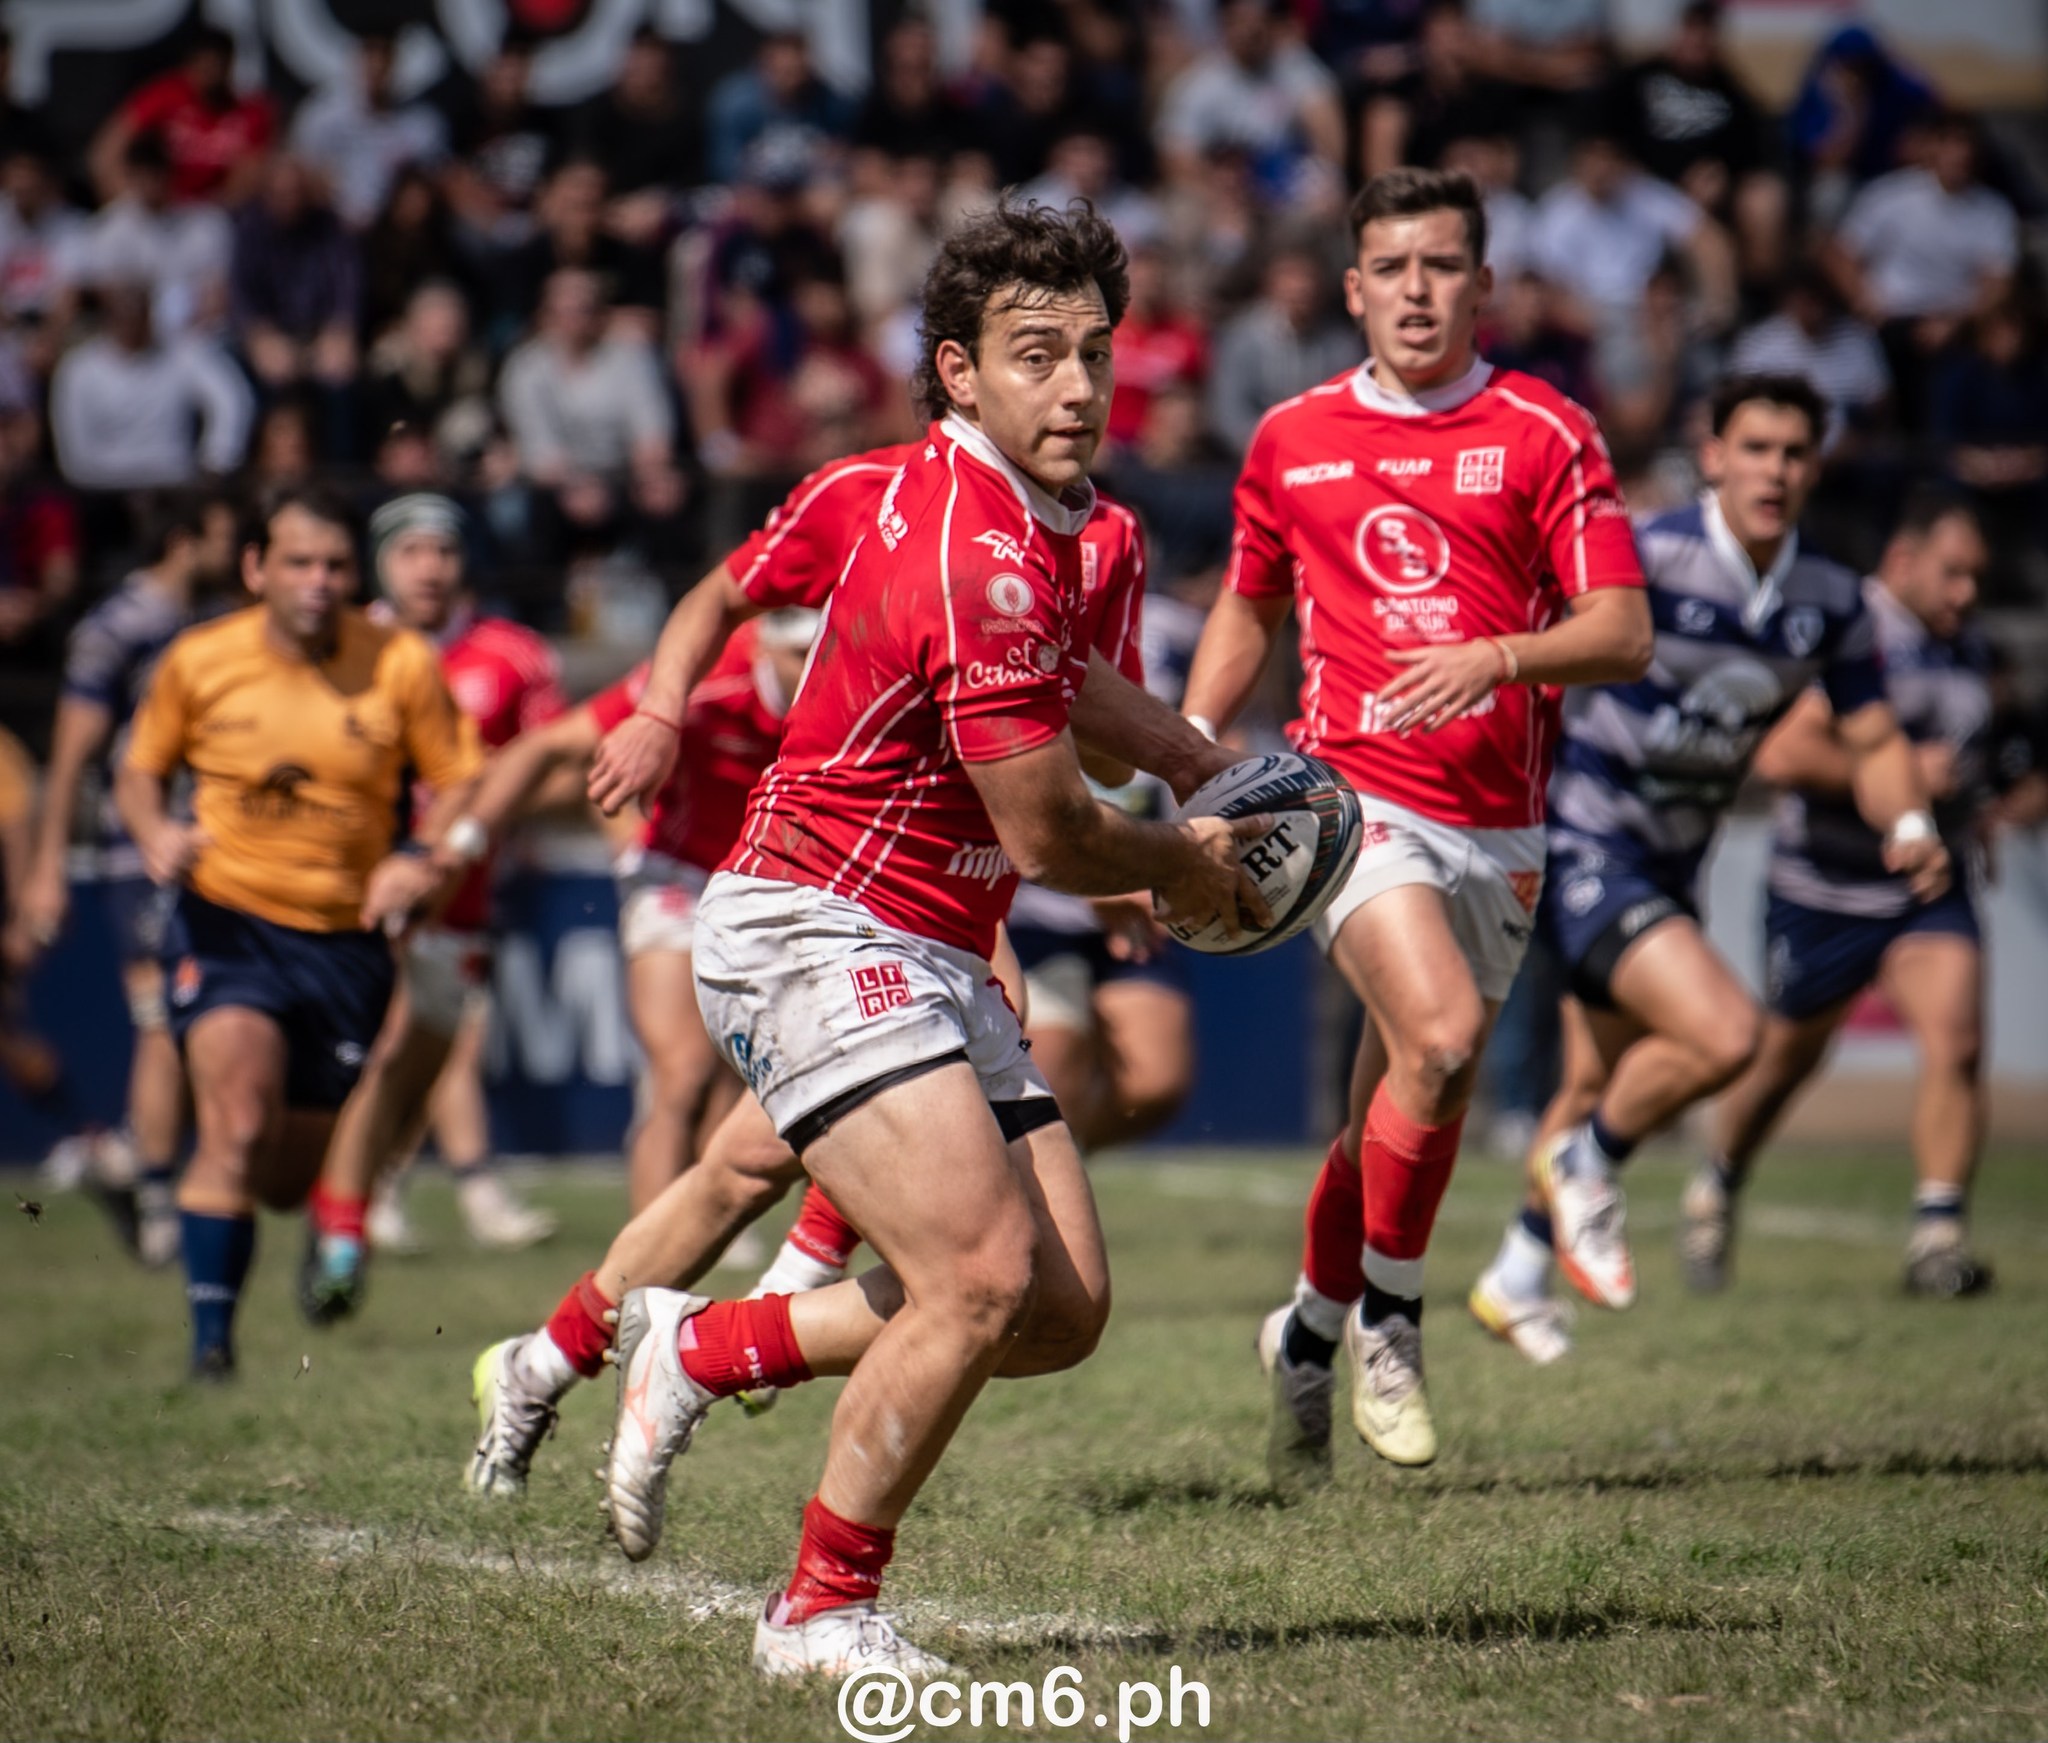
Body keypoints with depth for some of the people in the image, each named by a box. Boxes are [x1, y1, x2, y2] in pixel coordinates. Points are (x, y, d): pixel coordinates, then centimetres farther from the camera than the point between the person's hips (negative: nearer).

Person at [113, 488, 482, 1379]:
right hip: (226, 922, -1)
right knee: (238, 1126, -25)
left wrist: (427, 864, -17)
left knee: (291, 1181, 8)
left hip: (346, 938, 1)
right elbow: (140, 771, 11)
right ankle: (210, 1332, -15)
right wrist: (154, 831, -10)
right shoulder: (197, 662, -4)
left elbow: (463, 790, 3)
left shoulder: (402, 664, -5)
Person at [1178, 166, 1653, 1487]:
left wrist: (1497, 656, -23)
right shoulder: (1292, 440, 8)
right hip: (1351, 794, -1)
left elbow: (1624, 633, -6)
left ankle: (1311, 1336, 32)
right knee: (1441, 1034, -25)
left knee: (1404, 1108, 9)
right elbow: (1249, 610, 23)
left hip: (1498, 822, 2)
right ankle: (1387, 1315, -6)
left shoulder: (1545, 434, 1)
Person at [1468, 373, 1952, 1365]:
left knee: (1598, 1086, 19)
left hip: (1669, 868, 7)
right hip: (1581, 840, -7)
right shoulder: (1642, 562, -19)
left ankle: (1515, 1280, 38)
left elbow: (1872, 741, 7)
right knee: (1724, 1033, -23)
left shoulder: (1830, 601, 0)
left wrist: (1909, 827, -12)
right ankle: (1584, 1166, 4)